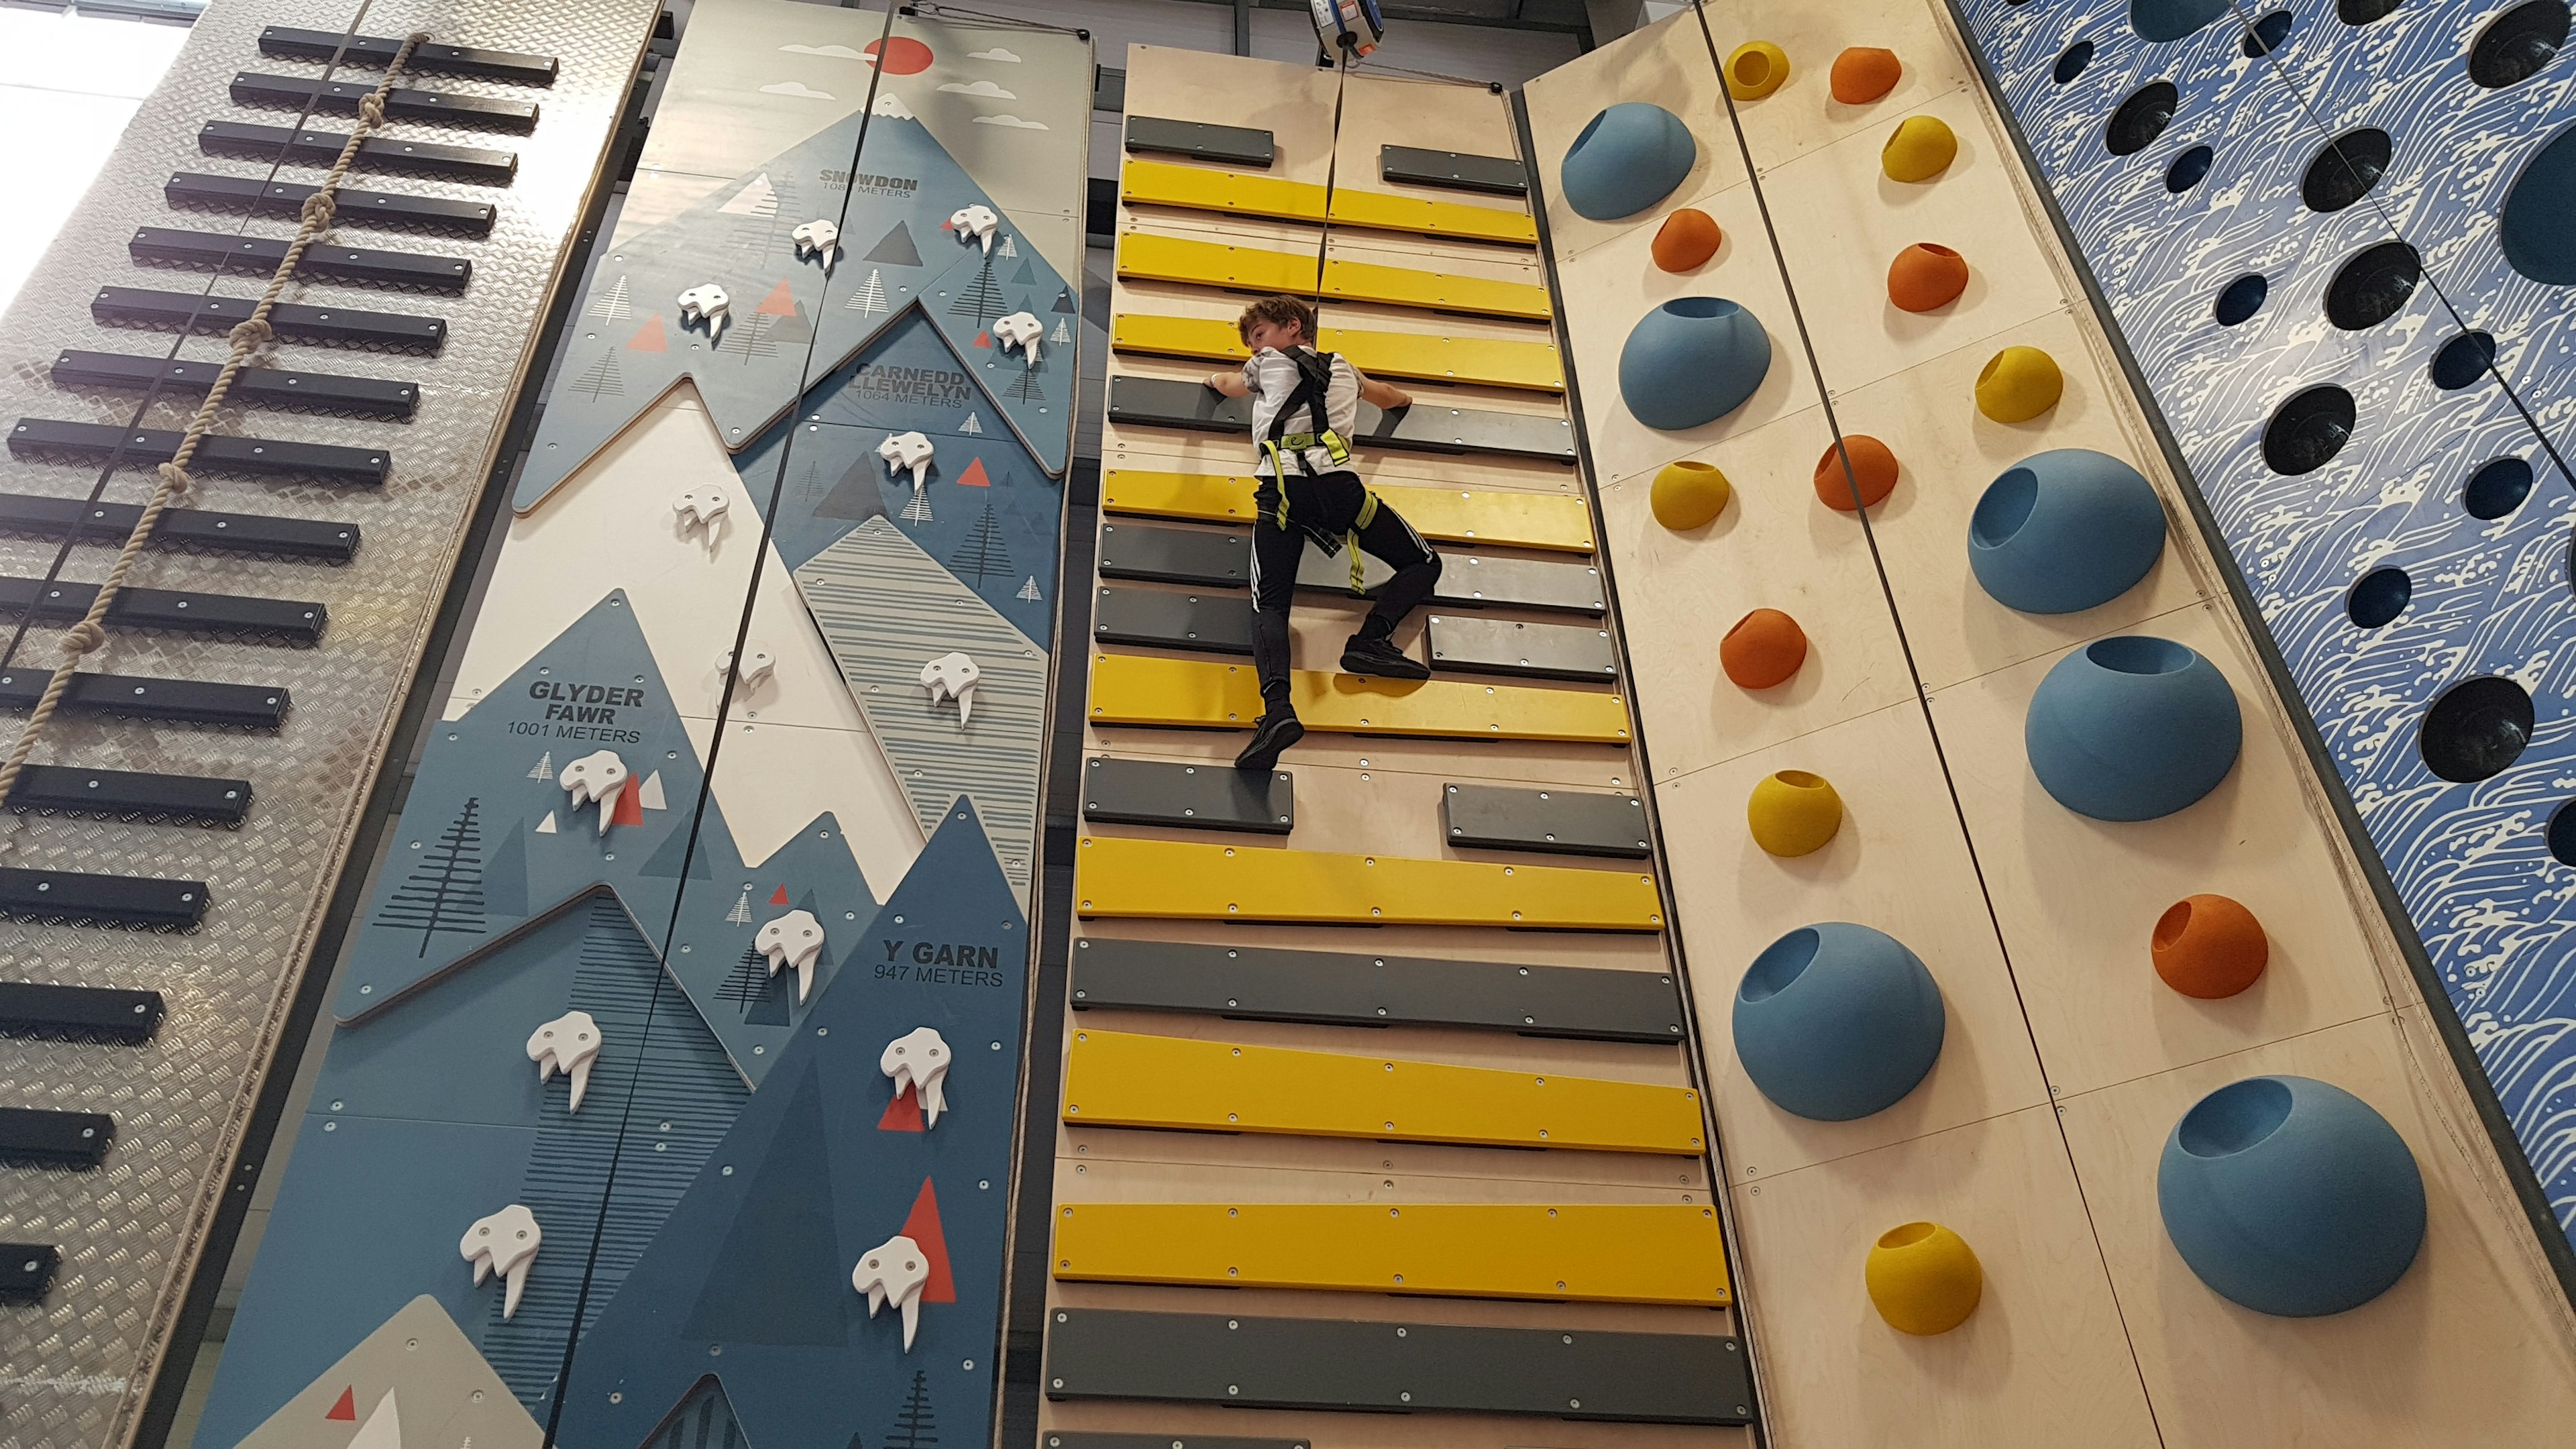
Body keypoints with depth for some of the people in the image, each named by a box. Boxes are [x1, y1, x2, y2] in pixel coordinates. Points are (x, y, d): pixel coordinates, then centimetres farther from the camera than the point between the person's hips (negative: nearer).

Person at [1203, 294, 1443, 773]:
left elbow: (1228, 385, 48)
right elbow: (1389, 397, 54)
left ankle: (1278, 707, -36)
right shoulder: (1343, 369, 32)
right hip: (1338, 482, 1)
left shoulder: (1267, 364, 25)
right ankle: (1370, 640, -12)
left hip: (1280, 488, -1)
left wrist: (1213, 378, 72)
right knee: (1423, 564, 13)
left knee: (1270, 603, -9)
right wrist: (1403, 398, 78)